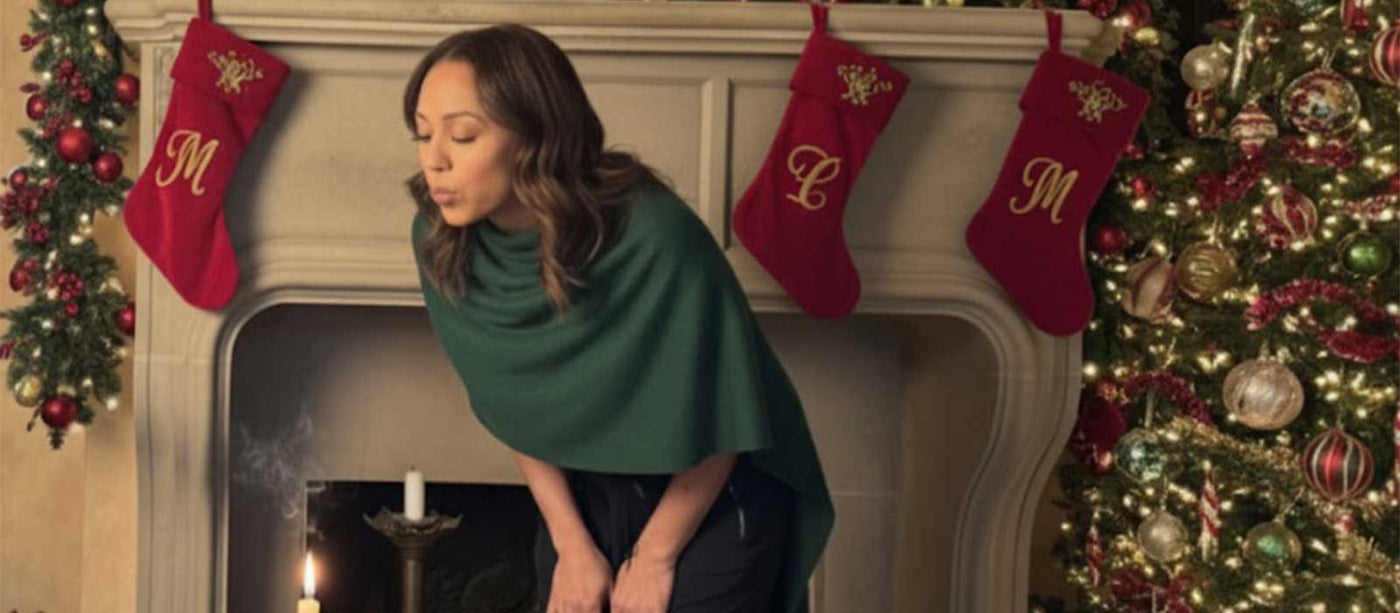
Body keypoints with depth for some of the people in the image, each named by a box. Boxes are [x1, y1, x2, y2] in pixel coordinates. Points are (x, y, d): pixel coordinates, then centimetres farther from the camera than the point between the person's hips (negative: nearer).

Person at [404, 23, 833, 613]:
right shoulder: (441, 242, -16)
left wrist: (654, 558, -8)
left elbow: (719, 423, -18)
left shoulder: (655, 237, -31)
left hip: (714, 505, -4)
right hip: (583, 496, 4)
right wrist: (571, 544, -1)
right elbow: (515, 411, -1)